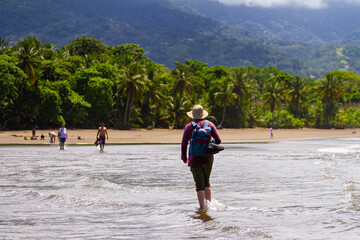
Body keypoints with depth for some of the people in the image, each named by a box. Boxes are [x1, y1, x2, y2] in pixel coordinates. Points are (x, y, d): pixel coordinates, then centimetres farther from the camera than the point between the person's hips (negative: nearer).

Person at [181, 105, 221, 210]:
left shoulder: (188, 127, -3)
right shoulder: (210, 124, 1)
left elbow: (184, 145, -3)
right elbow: (218, 140, -3)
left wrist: (184, 158, 12)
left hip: (195, 159, -2)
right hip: (207, 158, 2)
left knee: (200, 185, 0)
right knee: (206, 182, 19)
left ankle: (202, 207, -5)